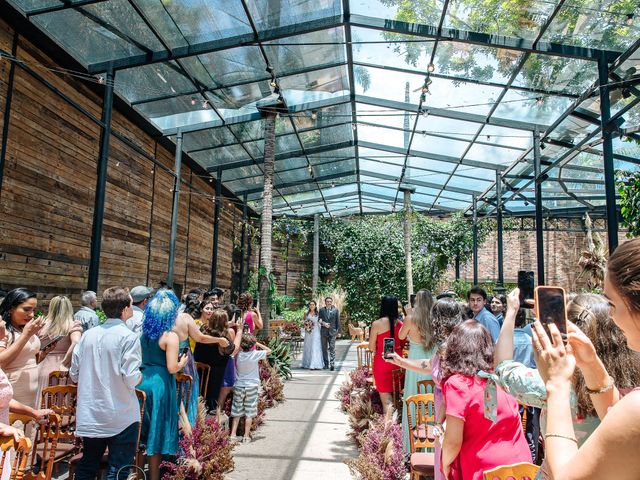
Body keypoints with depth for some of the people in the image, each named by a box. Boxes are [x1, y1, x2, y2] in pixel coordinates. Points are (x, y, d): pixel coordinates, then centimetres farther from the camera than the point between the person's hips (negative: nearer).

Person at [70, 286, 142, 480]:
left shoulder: (88, 334, 2)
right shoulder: (128, 336, -16)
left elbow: (74, 374, 7)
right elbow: (131, 379, -21)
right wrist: (140, 375, 0)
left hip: (90, 415, 6)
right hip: (121, 417, -6)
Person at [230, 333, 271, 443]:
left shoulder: (238, 354, -5)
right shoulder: (255, 354, -12)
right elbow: (269, 350, 2)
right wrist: (257, 344, 5)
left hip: (239, 386, 3)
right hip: (252, 386, -2)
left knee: (236, 413, 12)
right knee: (249, 413, 6)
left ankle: (233, 434, 11)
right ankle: (246, 436, 8)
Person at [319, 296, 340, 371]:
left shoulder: (336, 310, 5)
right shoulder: (321, 310, 6)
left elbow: (338, 321, 6)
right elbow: (319, 320, 6)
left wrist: (338, 331, 1)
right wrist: (323, 323, -13)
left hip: (332, 331, -2)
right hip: (324, 331, 2)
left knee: (332, 348, -10)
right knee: (324, 349, 7)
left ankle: (332, 364, -12)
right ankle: (326, 364, 16)